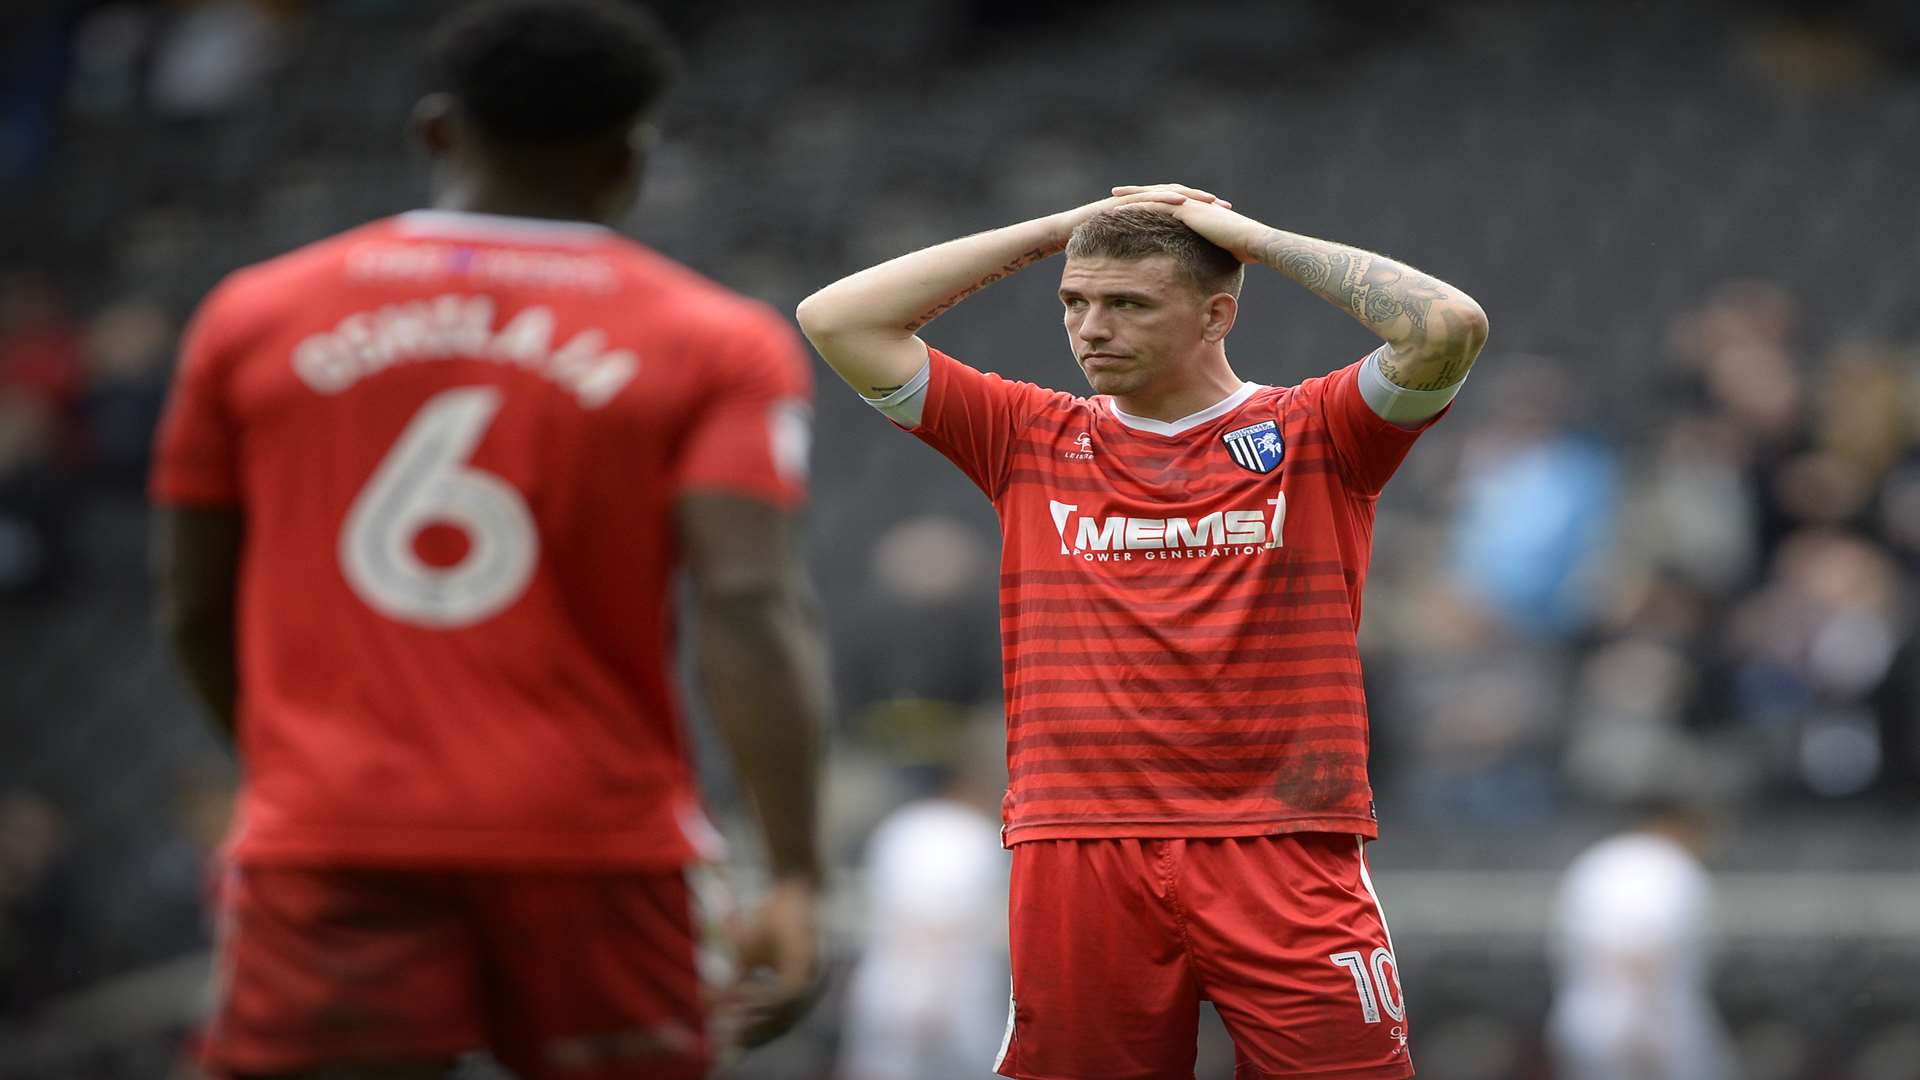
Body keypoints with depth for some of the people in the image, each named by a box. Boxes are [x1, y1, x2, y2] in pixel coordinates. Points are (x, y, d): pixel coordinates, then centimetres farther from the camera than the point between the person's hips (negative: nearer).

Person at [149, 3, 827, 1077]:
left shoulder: (258, 315, 9)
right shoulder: (715, 345, 2)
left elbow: (196, 610, 14)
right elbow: (751, 602, -12)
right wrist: (797, 876, -16)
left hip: (331, 840, 1)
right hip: (593, 839, -1)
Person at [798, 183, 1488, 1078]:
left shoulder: (1312, 437, 6)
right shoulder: (1032, 441, 13)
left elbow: (1449, 327, -11)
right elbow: (836, 320, 10)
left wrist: (1254, 238, -1)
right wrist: (1053, 231, 9)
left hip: (1283, 860, -2)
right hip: (1077, 861, 2)